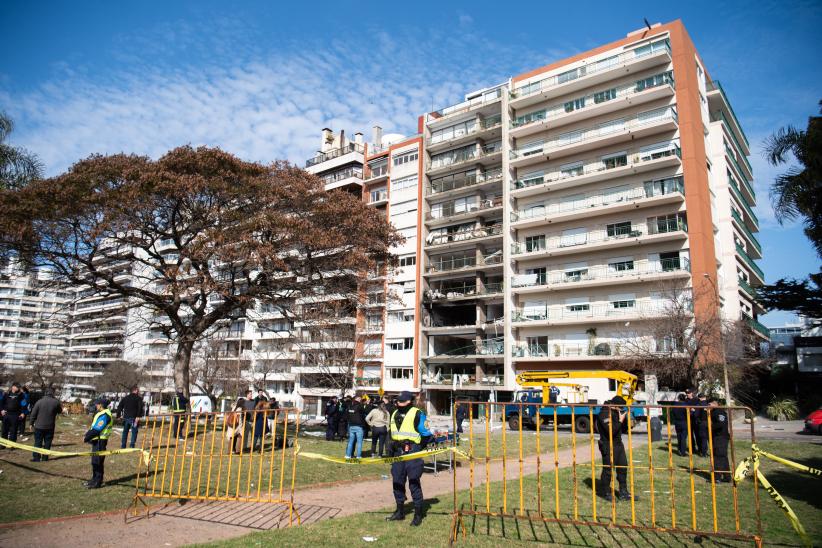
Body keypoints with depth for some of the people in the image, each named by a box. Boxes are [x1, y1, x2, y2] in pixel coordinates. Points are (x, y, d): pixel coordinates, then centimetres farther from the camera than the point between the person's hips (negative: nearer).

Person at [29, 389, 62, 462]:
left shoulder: (39, 401, -7)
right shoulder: (56, 402, -5)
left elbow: (33, 414, -3)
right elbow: (60, 411, 13)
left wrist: (32, 423, 8)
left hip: (39, 426, -1)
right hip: (50, 426, 1)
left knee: (38, 442, 7)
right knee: (47, 442, 9)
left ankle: (36, 457, 6)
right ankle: (45, 457, 11)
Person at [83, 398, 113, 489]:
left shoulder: (104, 415, -19)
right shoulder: (101, 414, 16)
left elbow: (97, 429, -22)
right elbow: (93, 427, 18)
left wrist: (87, 437, -15)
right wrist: (87, 435, 6)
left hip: (100, 441, -11)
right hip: (96, 440, 11)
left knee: (97, 461, -5)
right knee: (94, 461, 18)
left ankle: (98, 482, 1)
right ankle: (94, 479, 28)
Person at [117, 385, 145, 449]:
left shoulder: (125, 398, 15)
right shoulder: (138, 398, -2)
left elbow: (119, 406, 13)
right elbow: (140, 407, -15)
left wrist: (119, 415, 15)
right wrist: (138, 416, -16)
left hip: (125, 418, 5)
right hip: (133, 418, -5)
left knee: (125, 432, 16)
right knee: (134, 432, 1)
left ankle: (123, 446, 17)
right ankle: (132, 446, -6)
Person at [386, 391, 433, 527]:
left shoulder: (417, 414, -8)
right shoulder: (394, 414, 15)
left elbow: (425, 432, -7)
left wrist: (419, 448, -7)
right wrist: (391, 447, 17)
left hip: (412, 453, -7)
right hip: (398, 453, 7)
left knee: (414, 483, -3)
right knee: (397, 482, 12)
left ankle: (418, 515, 7)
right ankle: (400, 511, 26)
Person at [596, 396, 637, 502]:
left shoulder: (616, 412, 9)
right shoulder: (604, 414, -18)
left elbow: (623, 429, 12)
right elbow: (611, 431, -26)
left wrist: (626, 418, -5)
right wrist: (620, 421, -20)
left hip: (618, 444, 9)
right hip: (608, 446, -9)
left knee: (623, 467, 12)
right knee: (608, 469, 1)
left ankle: (623, 493, 22)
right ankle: (606, 493, 15)